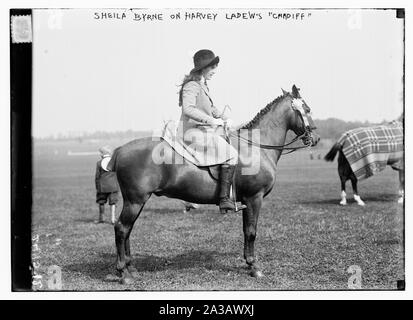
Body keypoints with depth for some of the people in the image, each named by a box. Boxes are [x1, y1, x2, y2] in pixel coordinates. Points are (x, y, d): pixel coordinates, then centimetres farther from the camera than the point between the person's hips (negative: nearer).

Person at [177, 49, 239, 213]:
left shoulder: (203, 85, 17)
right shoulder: (192, 86, -14)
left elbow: (211, 107, 27)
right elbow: (188, 109, -29)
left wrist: (224, 118, 10)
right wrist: (210, 120, -31)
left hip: (204, 130, 11)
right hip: (193, 133, -11)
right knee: (231, 154, -20)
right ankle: (224, 199, -23)